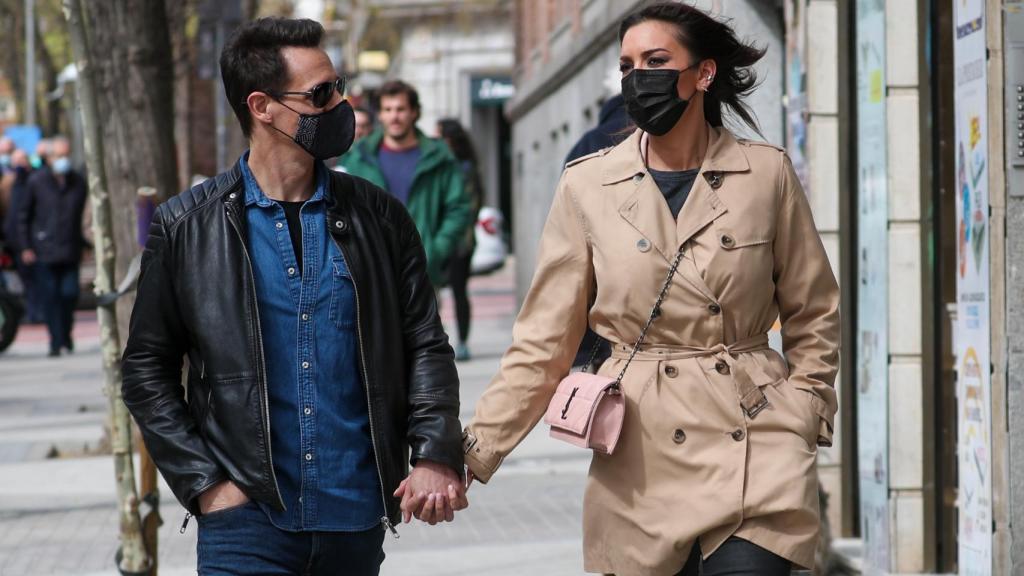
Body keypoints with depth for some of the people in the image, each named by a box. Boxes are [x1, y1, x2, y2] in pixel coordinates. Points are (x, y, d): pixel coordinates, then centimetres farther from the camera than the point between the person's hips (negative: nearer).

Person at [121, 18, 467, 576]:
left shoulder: (379, 218, 6)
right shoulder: (186, 227, 1)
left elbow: (425, 346, 8)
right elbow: (148, 369, 4)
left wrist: (435, 456, -7)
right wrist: (203, 482, -5)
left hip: (357, 519, 2)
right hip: (246, 517, -2)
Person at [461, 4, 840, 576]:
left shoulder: (766, 174, 2)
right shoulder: (589, 185, 3)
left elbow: (814, 319, 11)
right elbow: (545, 341, 6)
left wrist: (798, 420, 0)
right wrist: (475, 451, -1)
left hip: (755, 452, -1)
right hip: (642, 460, 1)